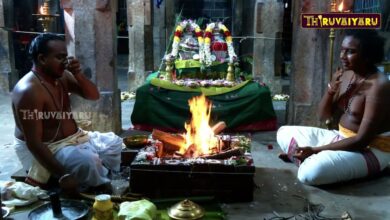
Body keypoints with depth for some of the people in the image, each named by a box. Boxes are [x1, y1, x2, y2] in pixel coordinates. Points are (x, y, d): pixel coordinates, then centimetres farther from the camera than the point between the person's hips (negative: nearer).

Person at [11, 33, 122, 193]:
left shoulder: (62, 77, -1)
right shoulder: (29, 91, -27)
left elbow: (93, 96, 2)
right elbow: (34, 143, -29)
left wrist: (78, 75, -18)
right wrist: (62, 176, -31)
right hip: (47, 149, -9)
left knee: (114, 142, 10)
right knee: (86, 162, -32)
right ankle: (104, 188, -2)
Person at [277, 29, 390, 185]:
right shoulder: (345, 75, 2)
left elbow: (362, 140, -25)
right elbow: (324, 116, 6)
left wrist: (315, 150, -26)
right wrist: (331, 89, -14)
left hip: (370, 150, -8)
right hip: (342, 138, 8)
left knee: (310, 172, -34)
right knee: (284, 133, 5)